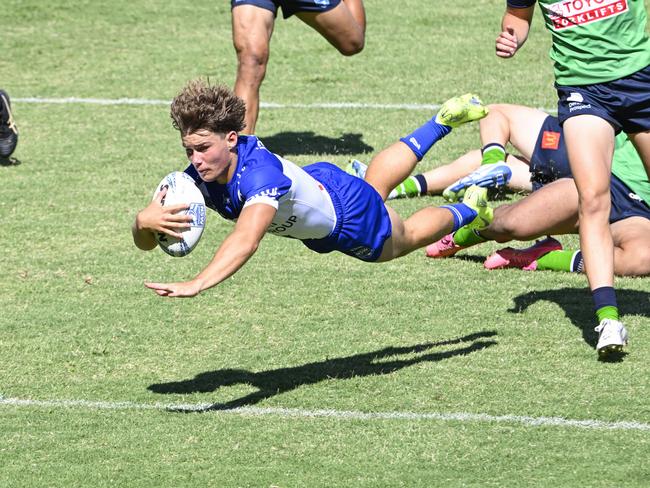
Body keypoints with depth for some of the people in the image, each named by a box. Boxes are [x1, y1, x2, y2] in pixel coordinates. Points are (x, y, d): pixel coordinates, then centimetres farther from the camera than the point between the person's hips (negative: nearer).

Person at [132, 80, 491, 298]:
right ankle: (443, 122, 57)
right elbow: (145, 242, -30)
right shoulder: (200, 177, -29)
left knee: (405, 237, 26)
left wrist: (197, 285, -79)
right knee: (376, 184, 35)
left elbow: (246, 240, -65)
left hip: (348, 213, -6)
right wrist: (145, 221, -55)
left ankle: (468, 211, 54)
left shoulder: (259, 172, -48)